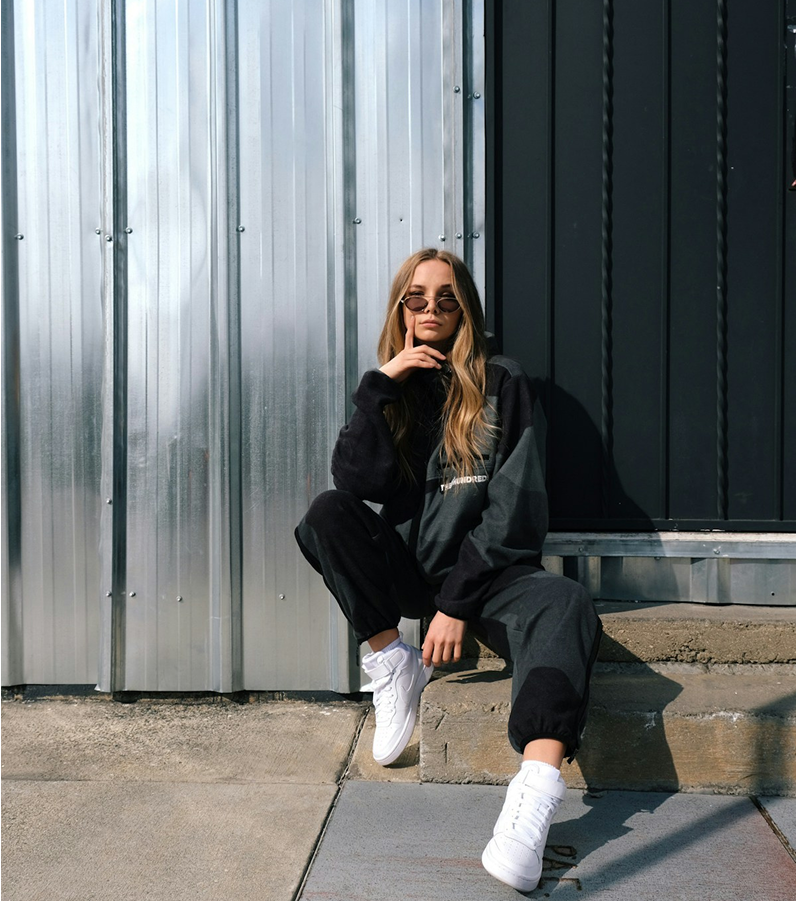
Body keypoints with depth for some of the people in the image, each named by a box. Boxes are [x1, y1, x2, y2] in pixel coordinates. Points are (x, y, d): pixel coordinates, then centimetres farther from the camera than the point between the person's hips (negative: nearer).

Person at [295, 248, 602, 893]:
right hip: (408, 570, 3)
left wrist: (458, 602, -15)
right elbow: (357, 483, -7)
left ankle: (535, 795, -52)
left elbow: (513, 507, -7)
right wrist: (380, 386, -12)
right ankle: (393, 662, -11)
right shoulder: (392, 387, 11)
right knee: (328, 513, -21)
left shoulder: (503, 385, 2)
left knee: (566, 605, -33)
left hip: (488, 572, -3)